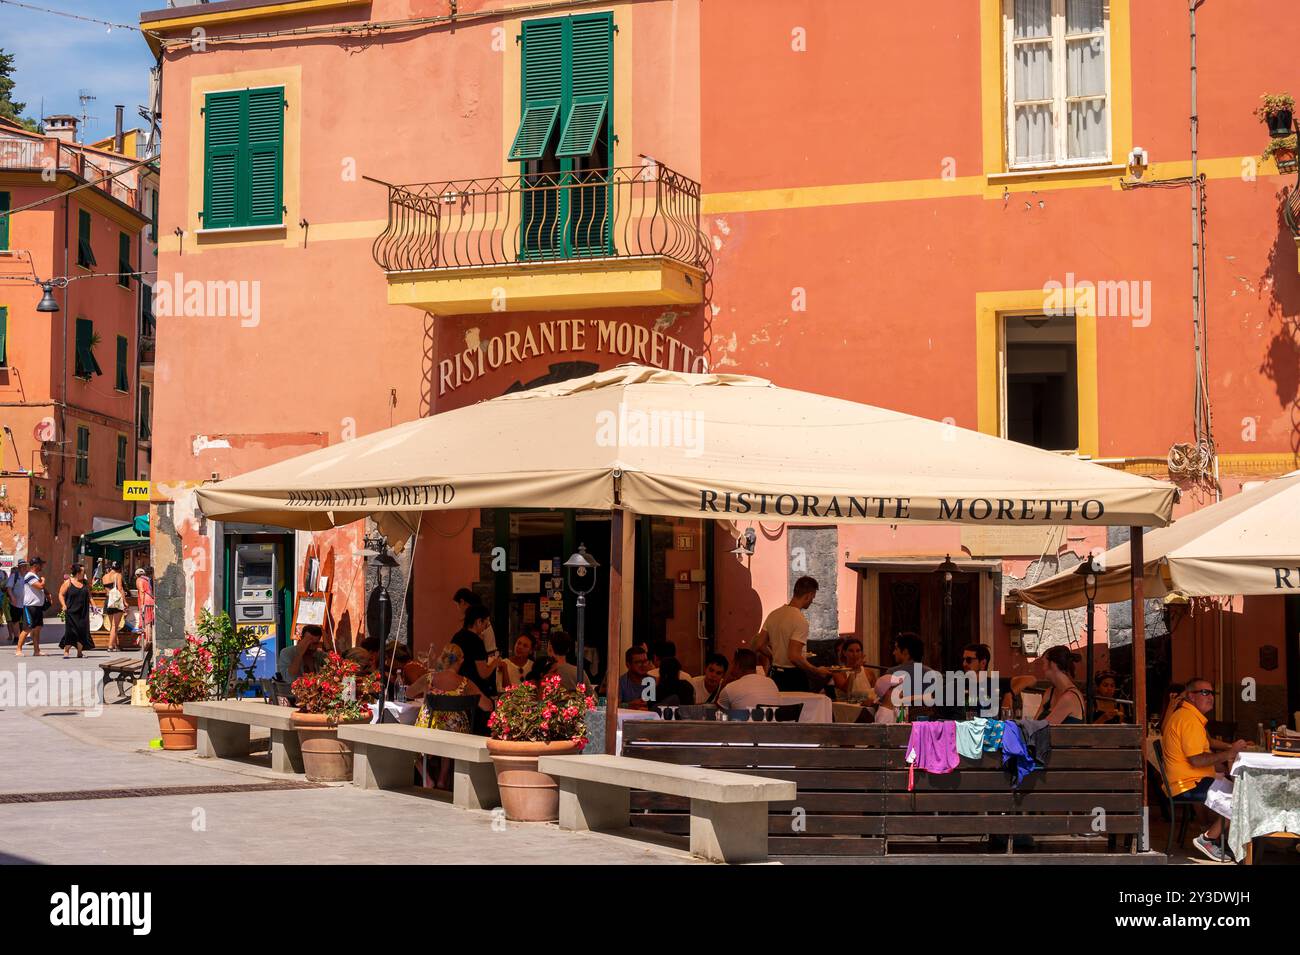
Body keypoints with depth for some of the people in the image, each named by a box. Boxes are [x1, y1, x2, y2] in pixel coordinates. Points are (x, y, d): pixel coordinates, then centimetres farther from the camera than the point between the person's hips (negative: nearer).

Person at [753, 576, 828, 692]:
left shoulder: (774, 614, 6)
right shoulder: (800, 620, -18)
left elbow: (759, 646, 10)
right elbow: (794, 657, -24)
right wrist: (817, 671, -14)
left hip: (776, 674, 8)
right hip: (794, 677, -8)